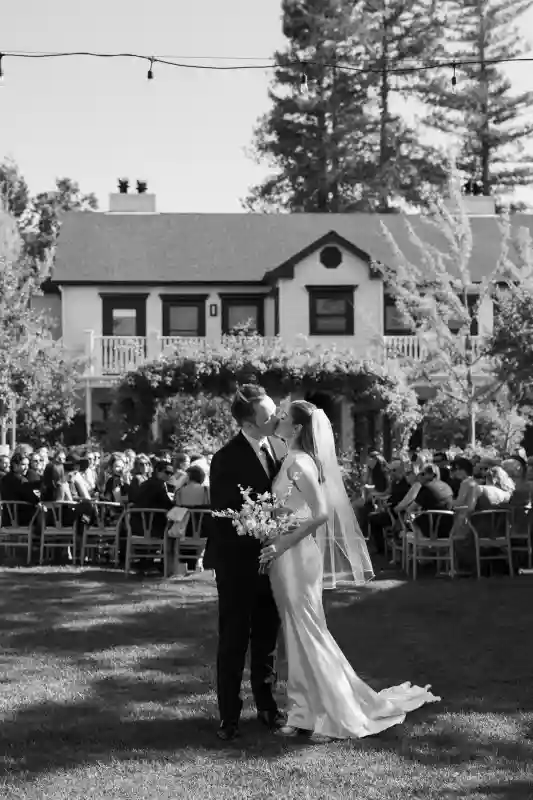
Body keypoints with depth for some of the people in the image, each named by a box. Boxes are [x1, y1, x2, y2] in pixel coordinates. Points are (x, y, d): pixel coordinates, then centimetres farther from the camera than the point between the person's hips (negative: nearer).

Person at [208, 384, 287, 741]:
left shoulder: (280, 448, 2)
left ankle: (267, 706, 27)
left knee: (267, 638, 15)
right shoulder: (226, 460, -18)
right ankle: (230, 716, 11)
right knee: (233, 641, 3)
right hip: (238, 562, -6)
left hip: (271, 559, 6)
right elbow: (223, 516, -16)